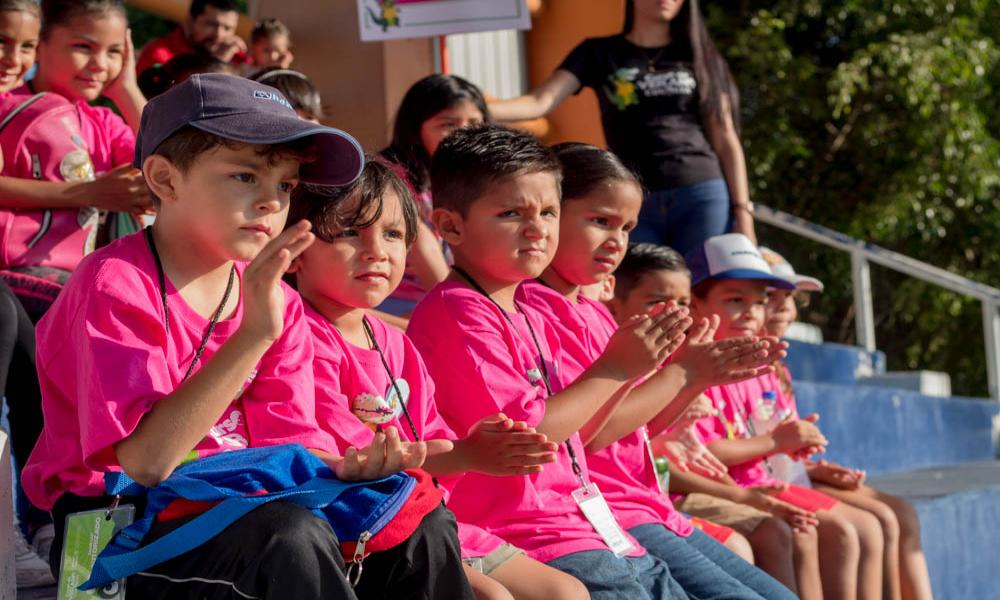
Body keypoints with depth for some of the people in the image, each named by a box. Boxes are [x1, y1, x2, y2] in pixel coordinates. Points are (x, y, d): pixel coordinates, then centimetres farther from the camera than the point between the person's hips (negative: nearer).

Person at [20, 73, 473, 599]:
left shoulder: (275, 302, 6)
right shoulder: (116, 284, -16)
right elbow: (146, 459, -27)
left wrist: (344, 466, -21)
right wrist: (254, 334, -32)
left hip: (235, 509, 7)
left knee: (422, 525, -9)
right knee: (291, 536, -34)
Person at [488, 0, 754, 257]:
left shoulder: (699, 56, 13)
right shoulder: (598, 53, 9)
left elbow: (726, 141, 10)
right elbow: (539, 102, -3)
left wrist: (742, 212, 1)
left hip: (703, 196, 1)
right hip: (632, 203, 0)